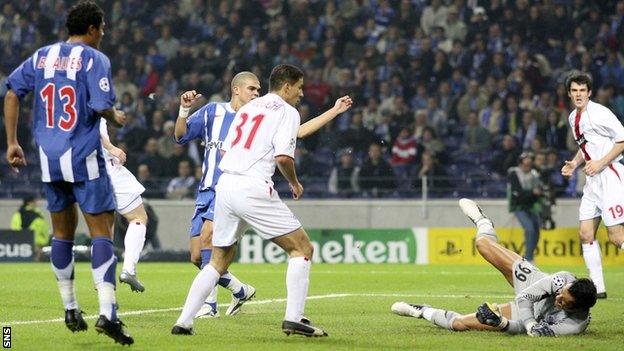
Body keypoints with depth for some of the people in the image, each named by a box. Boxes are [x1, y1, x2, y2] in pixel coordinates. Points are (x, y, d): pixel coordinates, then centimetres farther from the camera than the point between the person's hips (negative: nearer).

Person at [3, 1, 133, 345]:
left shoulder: (42, 56, 11)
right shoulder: (94, 58, -6)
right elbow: (102, 106, -16)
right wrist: (116, 118, 7)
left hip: (49, 158, 6)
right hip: (84, 158, -5)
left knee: (62, 232, 17)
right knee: (101, 231, -5)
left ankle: (70, 309, 22)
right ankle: (107, 312, -17)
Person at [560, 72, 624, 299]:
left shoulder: (599, 113, -13)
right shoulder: (573, 118, 14)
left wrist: (600, 163, -18)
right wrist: (574, 164, 12)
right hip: (592, 180, 9)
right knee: (586, 234, 5)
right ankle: (597, 287, 9)